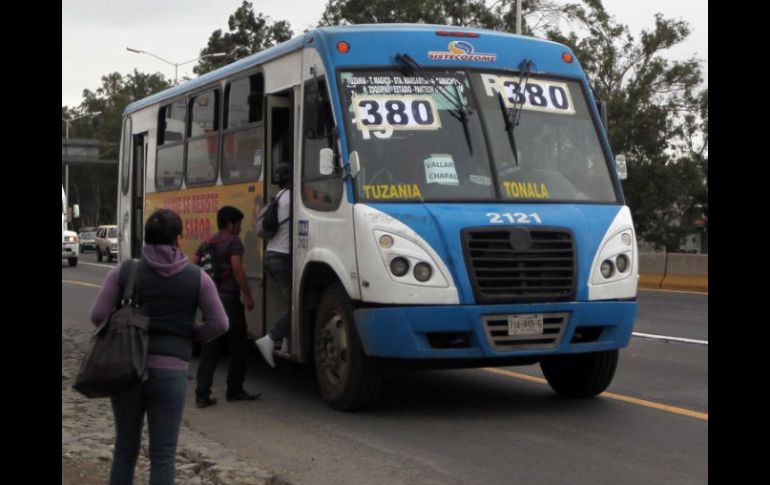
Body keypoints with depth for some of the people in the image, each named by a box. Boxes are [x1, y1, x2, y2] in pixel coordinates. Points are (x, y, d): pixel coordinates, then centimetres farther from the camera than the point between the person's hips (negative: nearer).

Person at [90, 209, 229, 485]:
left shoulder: (123, 272, 0)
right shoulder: (197, 278, -1)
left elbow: (98, 316, -5)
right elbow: (219, 324, -4)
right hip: (170, 372, -2)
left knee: (125, 450, 17)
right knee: (163, 456, 4)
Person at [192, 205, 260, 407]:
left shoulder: (207, 243, 15)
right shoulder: (233, 241, -6)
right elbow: (237, 269, -16)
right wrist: (247, 296, -13)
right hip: (228, 300, -7)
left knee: (209, 349, 7)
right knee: (238, 347, 7)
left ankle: (202, 394, 2)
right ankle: (235, 390, 12)